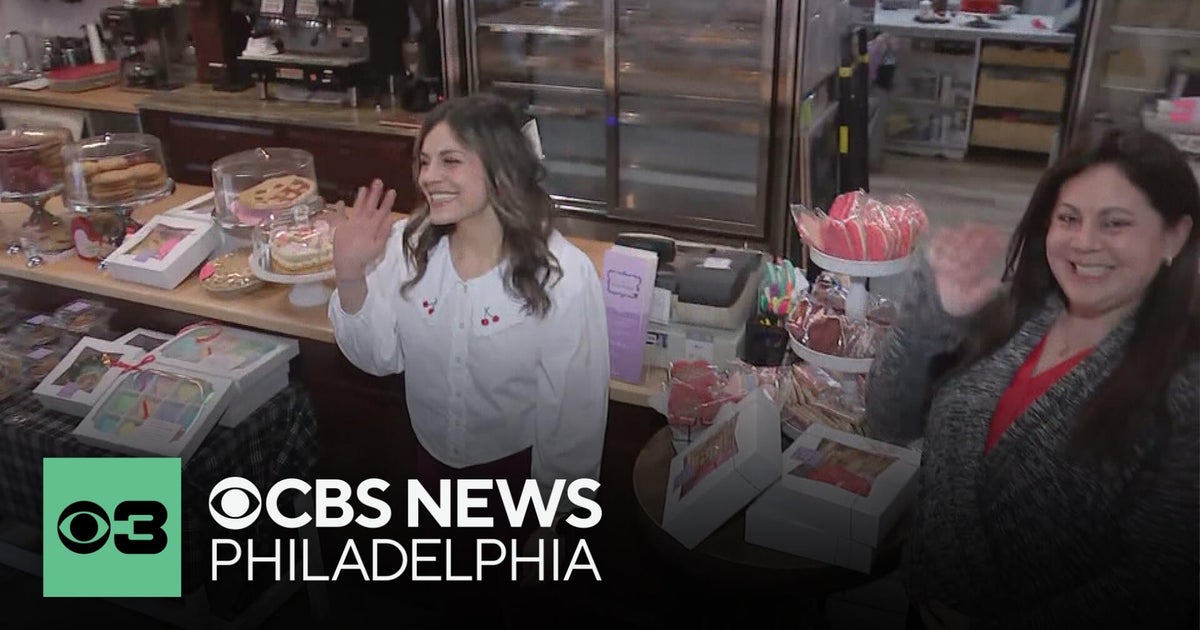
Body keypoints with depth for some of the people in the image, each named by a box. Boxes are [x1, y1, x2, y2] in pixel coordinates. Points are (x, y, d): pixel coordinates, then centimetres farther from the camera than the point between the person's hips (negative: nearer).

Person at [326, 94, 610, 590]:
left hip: (518, 468, -4)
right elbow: (381, 357, -6)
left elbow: (574, 406, -18)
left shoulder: (563, 274, -26)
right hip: (436, 456, 4)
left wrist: (550, 516, -9)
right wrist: (350, 276, -23)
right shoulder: (409, 245, -14)